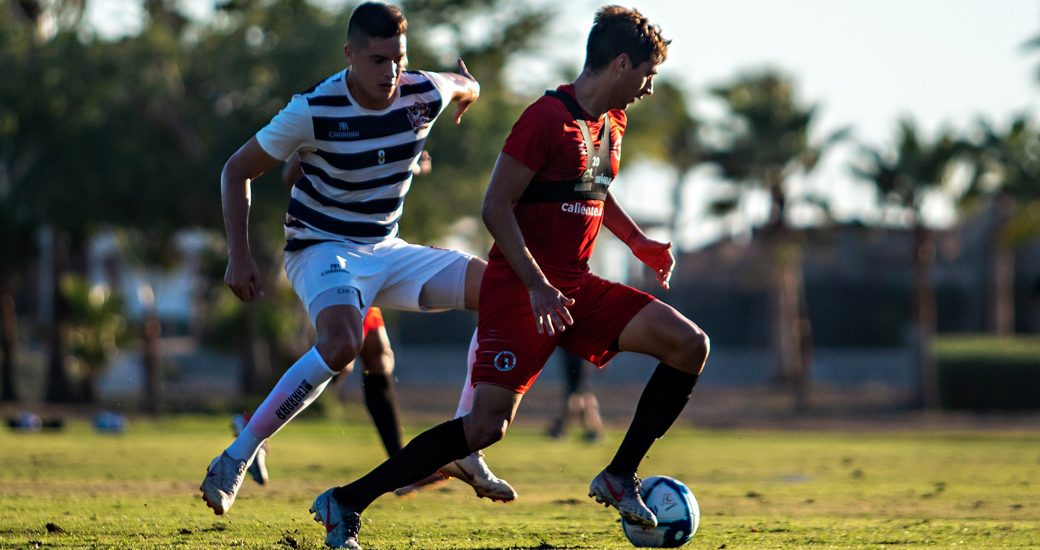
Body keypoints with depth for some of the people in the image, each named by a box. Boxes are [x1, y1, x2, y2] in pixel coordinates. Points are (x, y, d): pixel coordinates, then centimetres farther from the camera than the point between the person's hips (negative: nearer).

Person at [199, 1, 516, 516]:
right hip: (322, 250, -6)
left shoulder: (424, 94, -8)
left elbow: (466, 87, 19)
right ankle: (234, 461, -28)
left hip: (387, 251, 6)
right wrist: (239, 257, -14)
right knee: (341, 344, -37)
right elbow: (237, 170, -9)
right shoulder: (314, 109, -20)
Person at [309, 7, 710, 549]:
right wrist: (537, 286, -24)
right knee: (487, 426, -17)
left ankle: (619, 477, 3)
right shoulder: (548, 117, -16)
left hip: (576, 288, 8)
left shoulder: (611, 122, 12)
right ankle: (344, 502, -7)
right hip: (518, 287, -8)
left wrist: (637, 242, 18)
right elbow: (496, 207, -18)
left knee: (690, 345, -6)